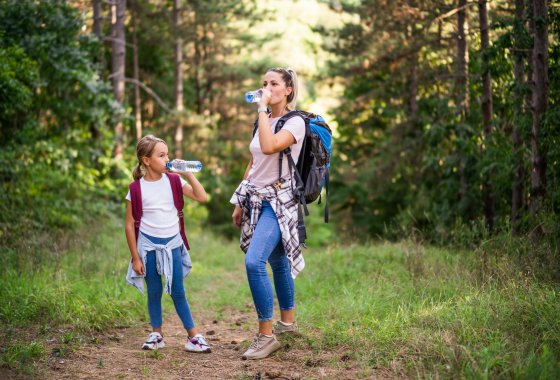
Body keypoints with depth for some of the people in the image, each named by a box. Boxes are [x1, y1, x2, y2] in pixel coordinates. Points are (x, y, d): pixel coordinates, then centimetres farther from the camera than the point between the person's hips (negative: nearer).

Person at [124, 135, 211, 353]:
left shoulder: (173, 181, -2)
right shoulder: (137, 189, -8)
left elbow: (201, 197, -9)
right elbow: (130, 225, -4)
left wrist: (188, 174, -13)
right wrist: (135, 258, -5)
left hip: (173, 244, 1)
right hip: (149, 245, -1)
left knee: (178, 292, 4)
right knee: (154, 292, 9)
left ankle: (193, 336, 9)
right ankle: (156, 335, 21)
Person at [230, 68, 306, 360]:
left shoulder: (295, 122, -11)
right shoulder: (263, 121, 13)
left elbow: (270, 147, -30)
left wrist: (263, 108, -21)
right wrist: (240, 204, 19)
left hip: (279, 201, -8)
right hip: (256, 200, 8)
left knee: (254, 262, -21)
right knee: (277, 262, 16)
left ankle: (266, 335, -14)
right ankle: (288, 321, 30)